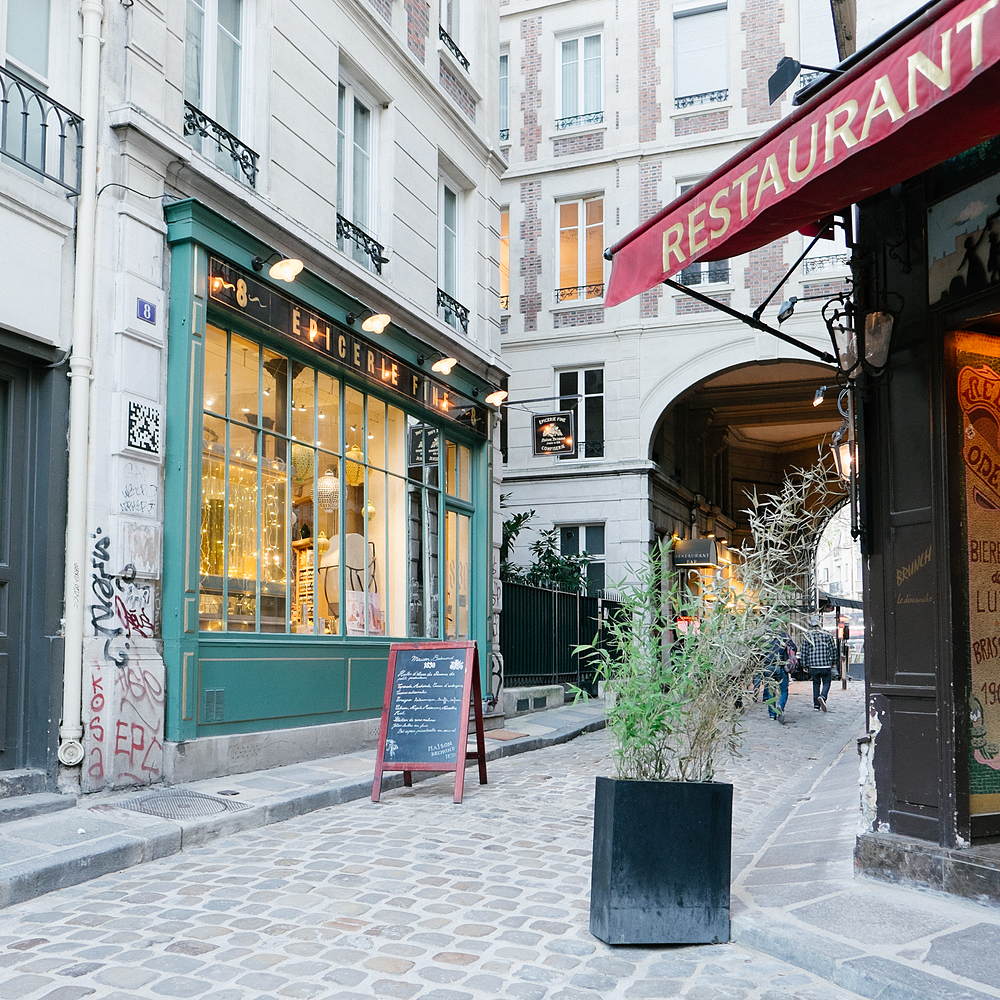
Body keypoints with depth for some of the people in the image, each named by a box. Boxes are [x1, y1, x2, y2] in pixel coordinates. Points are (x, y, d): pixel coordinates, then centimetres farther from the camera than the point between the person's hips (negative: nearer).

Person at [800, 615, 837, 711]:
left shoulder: (806, 636, -1)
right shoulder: (827, 635, 0)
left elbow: (803, 652, 0)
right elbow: (833, 650, 6)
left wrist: (805, 666, 11)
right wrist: (833, 662, 19)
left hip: (813, 667, 1)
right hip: (826, 666, -1)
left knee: (816, 683, 19)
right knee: (826, 683, 15)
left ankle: (816, 705, 16)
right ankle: (823, 696, -15)